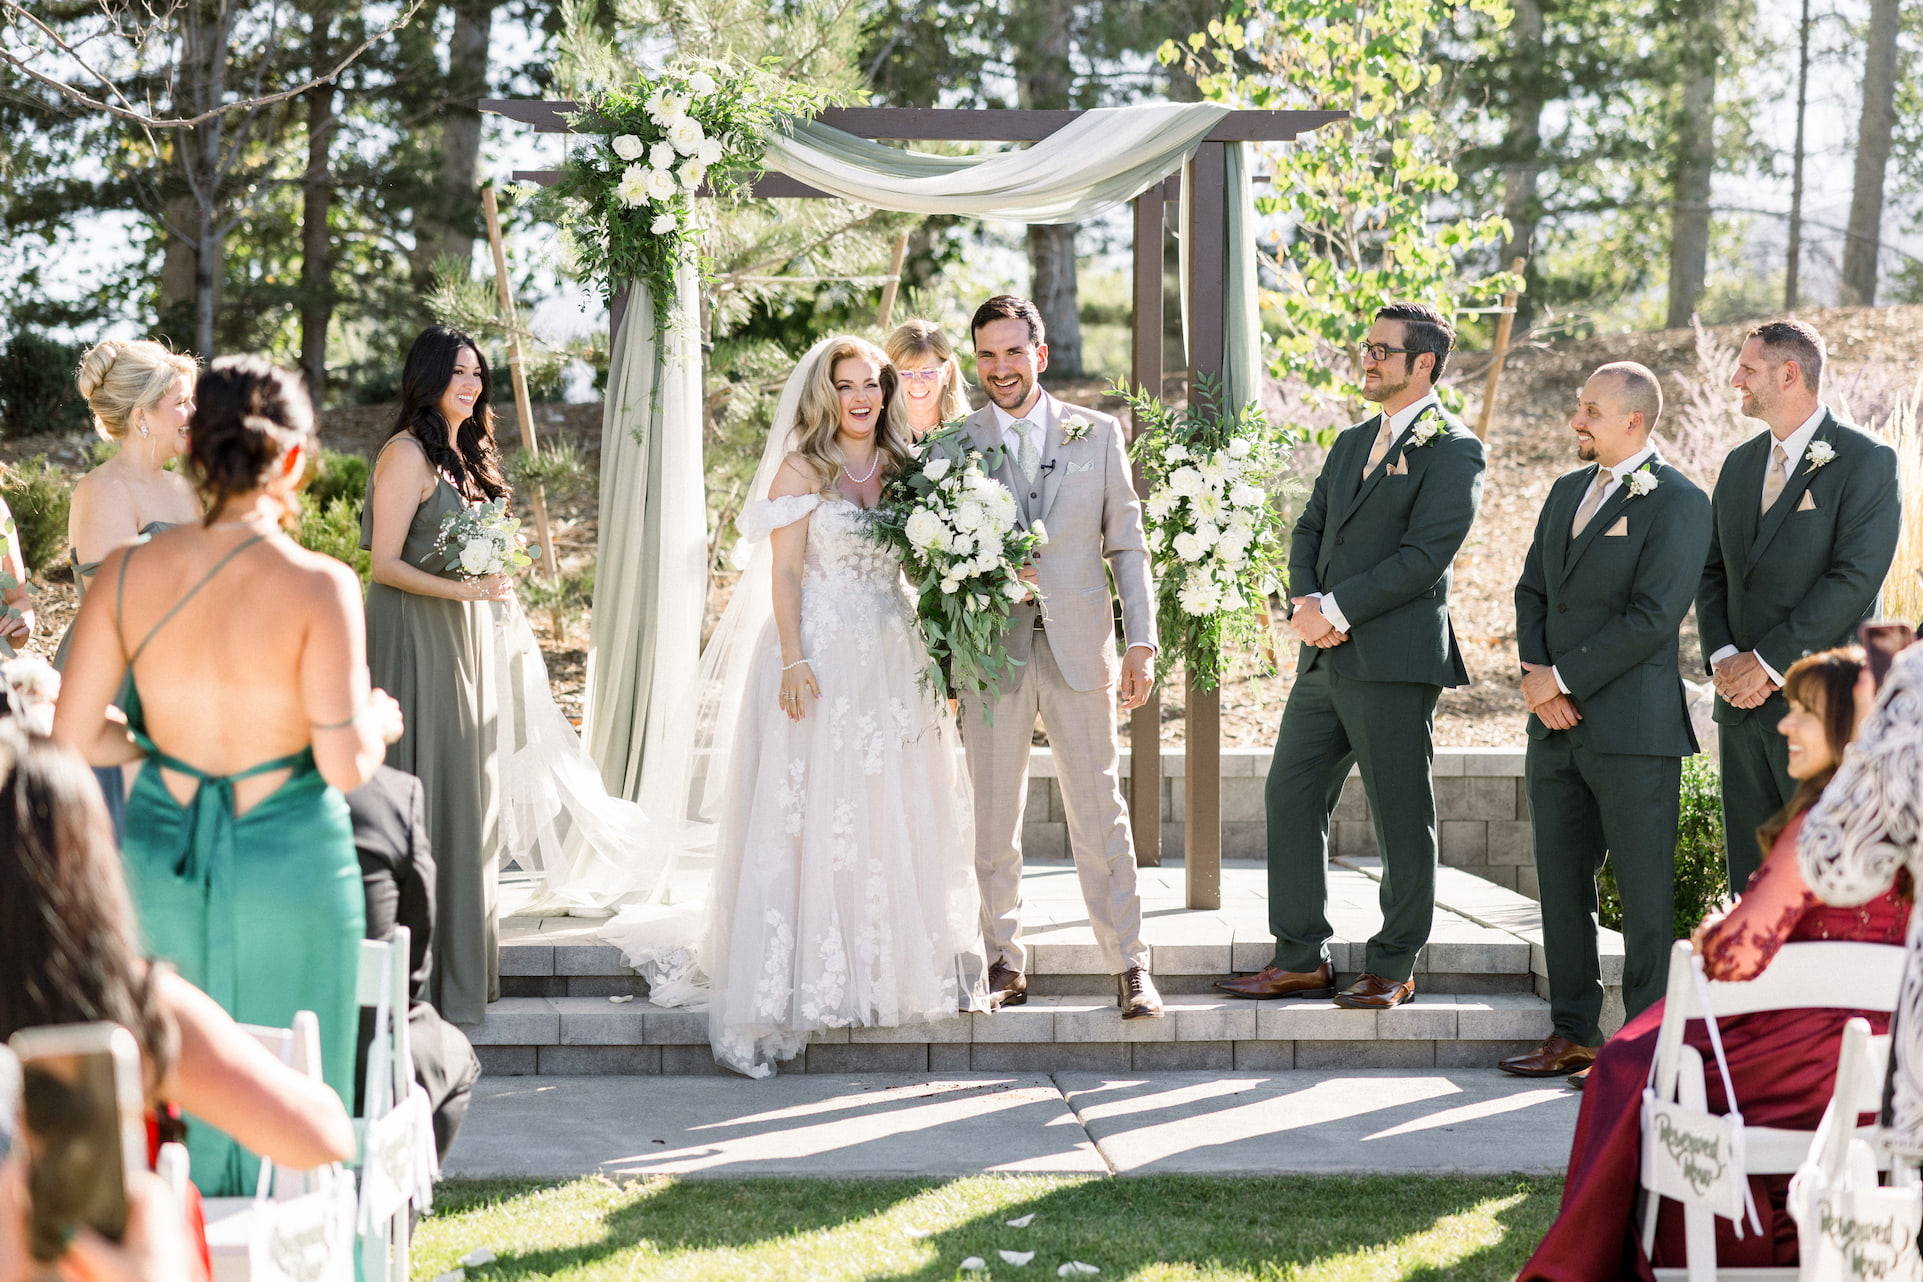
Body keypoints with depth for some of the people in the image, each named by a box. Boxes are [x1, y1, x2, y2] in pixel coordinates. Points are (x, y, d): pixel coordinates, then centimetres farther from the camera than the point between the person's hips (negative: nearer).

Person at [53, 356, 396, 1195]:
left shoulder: (128, 573, -6)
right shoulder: (317, 587, -16)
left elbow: (72, 739, -4)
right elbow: (345, 764, -18)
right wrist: (380, 720, 4)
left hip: (161, 853, 3)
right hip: (289, 860, -3)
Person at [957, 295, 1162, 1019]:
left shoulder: (1097, 434, 8)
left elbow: (1127, 544, 9)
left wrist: (1141, 641, 1)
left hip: (1079, 651, 0)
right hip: (990, 652, 0)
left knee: (1100, 814, -1)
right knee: (994, 819, 4)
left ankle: (1130, 969, 2)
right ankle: (1005, 966, 13)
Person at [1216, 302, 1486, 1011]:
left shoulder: (1453, 449, -6)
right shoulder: (1352, 442, 19)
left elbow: (1424, 555, -15)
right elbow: (1309, 528, 16)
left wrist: (1336, 609, -15)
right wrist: (1305, 601, -4)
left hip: (1395, 659, -8)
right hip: (1326, 658, 8)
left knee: (1401, 818, 0)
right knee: (1290, 795, 8)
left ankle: (1393, 968, 10)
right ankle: (1300, 960, 15)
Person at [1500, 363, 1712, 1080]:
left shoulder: (1677, 504, -8)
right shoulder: (1568, 491, 17)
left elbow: (1653, 617, -15)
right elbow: (1533, 591, 16)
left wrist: (1563, 678, -13)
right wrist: (1536, 674, -2)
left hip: (1632, 726, -8)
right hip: (1557, 726, 8)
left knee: (1644, 891, -3)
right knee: (1562, 885, 11)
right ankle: (1573, 1035, 19)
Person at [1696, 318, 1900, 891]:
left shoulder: (1866, 462, -7)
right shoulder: (1740, 463, 16)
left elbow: (1855, 578, -15)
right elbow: (1712, 571, 15)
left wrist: (1768, 662, -16)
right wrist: (1722, 657, -3)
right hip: (1743, 702, 7)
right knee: (1751, 878, 9)